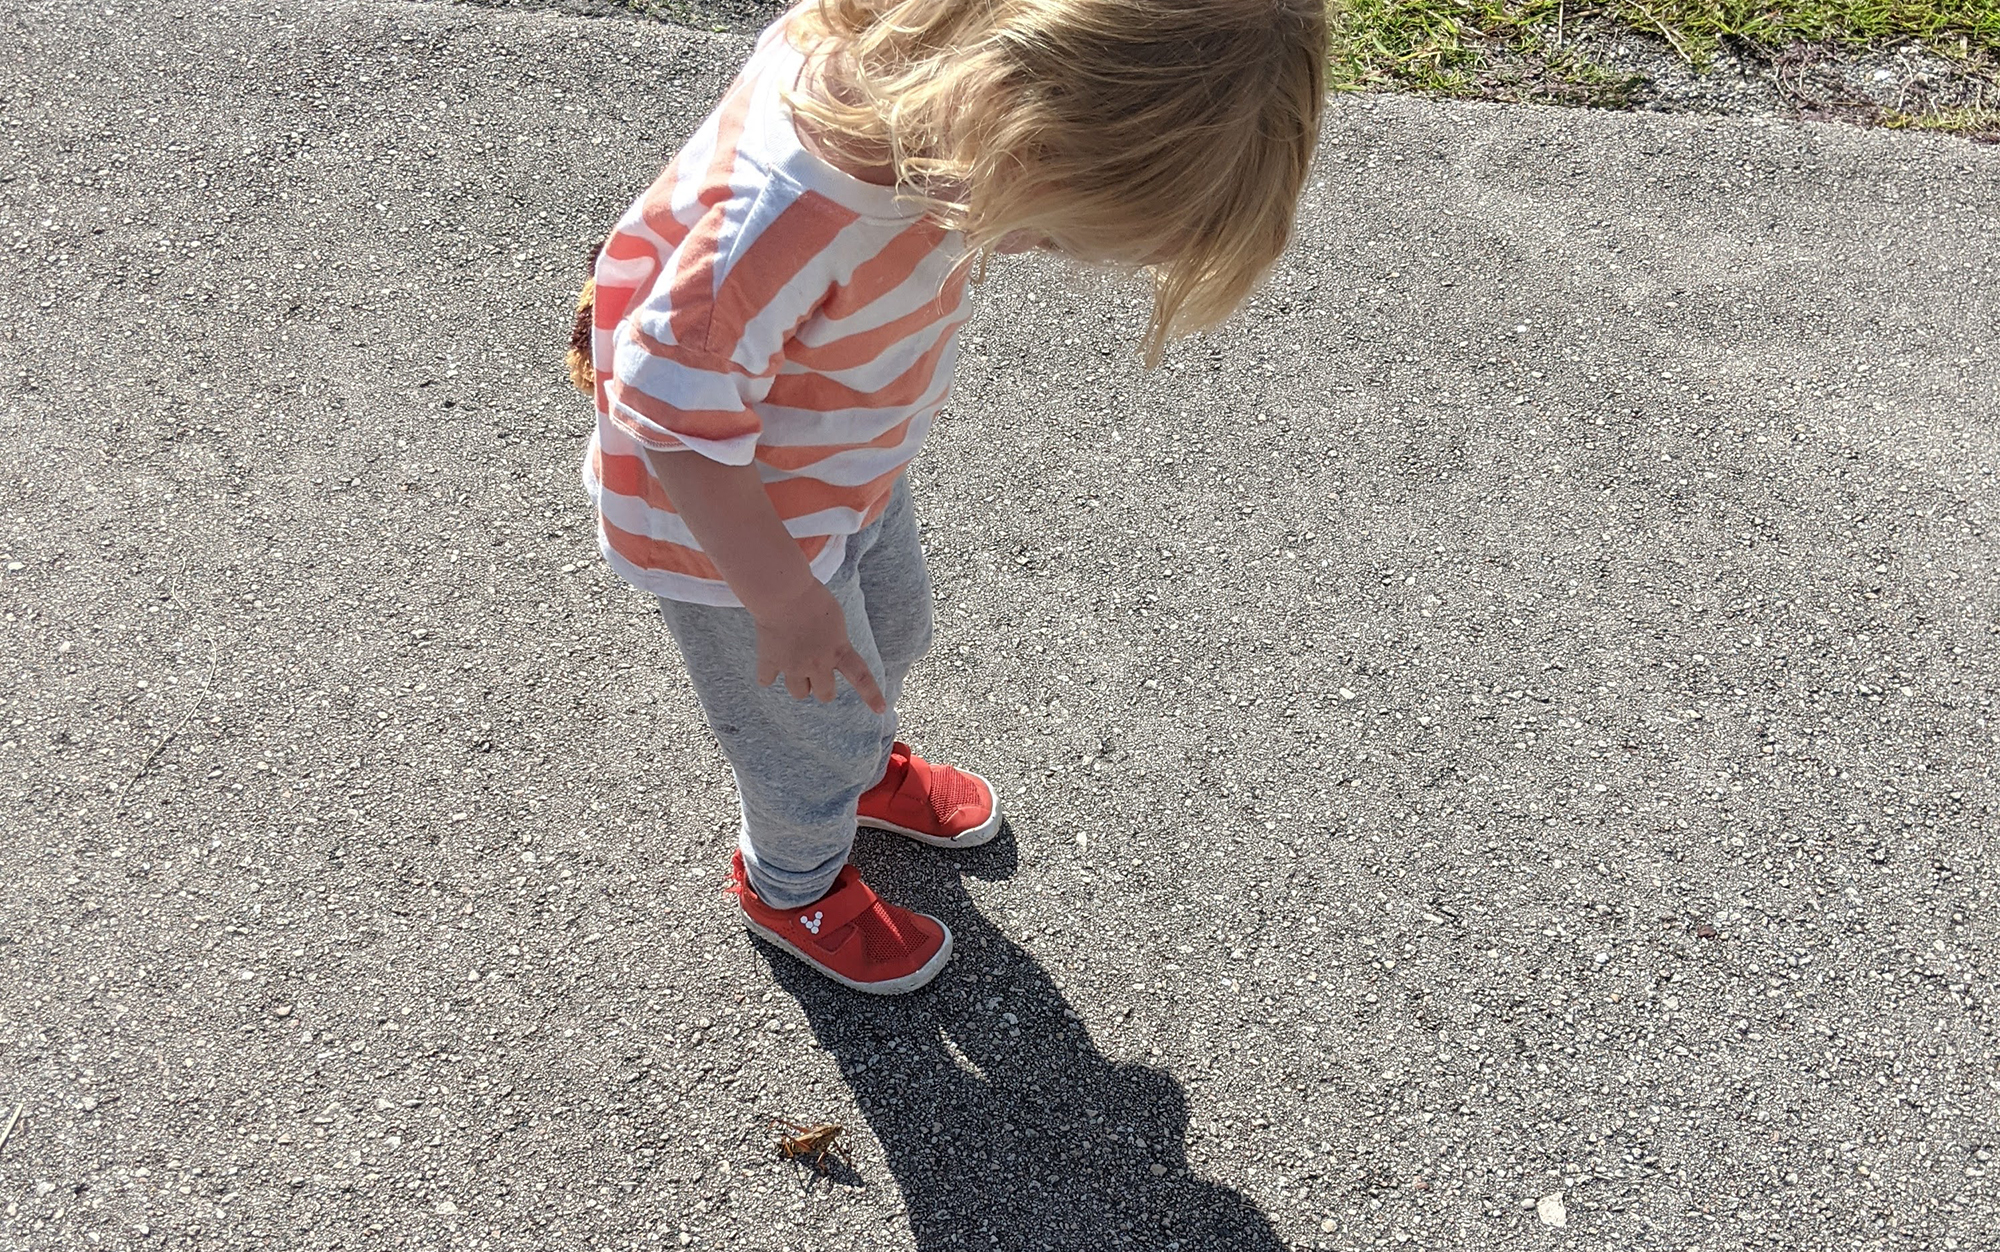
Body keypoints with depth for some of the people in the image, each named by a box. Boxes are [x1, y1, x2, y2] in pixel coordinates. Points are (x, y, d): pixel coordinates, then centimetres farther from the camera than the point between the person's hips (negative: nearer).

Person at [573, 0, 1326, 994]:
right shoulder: (796, 202, -44)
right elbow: (677, 413, -34)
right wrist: (782, 596, -23)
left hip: (856, 469, 7)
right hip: (729, 523, -7)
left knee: (891, 633, 31)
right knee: (814, 733, 17)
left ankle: (865, 767, 65)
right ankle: (792, 888, 51)